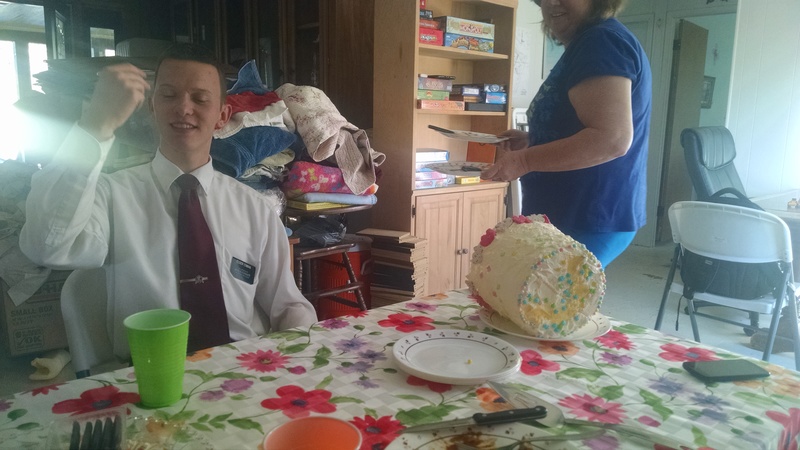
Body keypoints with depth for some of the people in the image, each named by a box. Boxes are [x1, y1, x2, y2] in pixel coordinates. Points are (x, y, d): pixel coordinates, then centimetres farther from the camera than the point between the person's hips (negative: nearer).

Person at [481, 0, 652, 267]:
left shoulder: (600, 41, -15)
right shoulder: (587, 44, 19)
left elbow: (612, 138, -26)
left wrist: (525, 161, -23)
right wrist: (531, 142, 13)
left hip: (586, 221, -11)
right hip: (587, 215, 11)